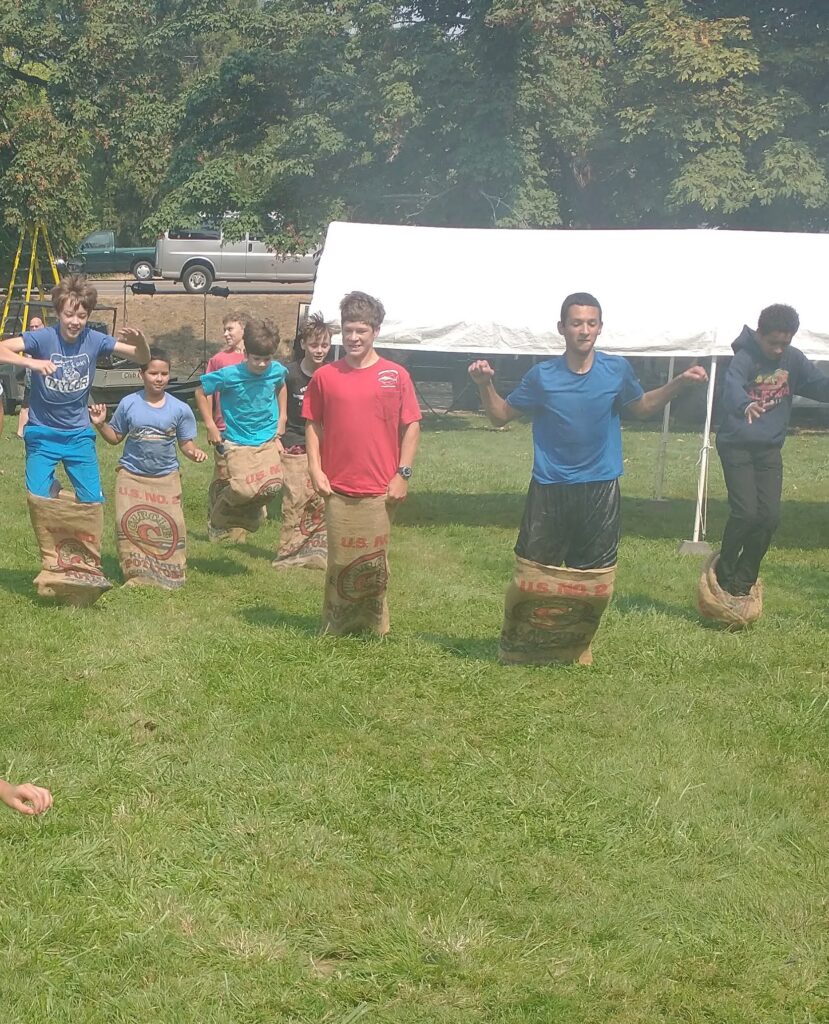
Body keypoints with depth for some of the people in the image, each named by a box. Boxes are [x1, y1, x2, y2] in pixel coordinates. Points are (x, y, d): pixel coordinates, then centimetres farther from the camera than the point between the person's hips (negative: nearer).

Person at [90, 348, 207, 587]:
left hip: (166, 477, 0)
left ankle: (169, 574, 9)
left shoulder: (180, 409, -2)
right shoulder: (129, 404, -1)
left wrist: (194, 452, -18)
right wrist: (100, 424, -9)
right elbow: (115, 437, 9)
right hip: (132, 475, 0)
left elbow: (186, 442, 3)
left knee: (170, 526, -6)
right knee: (129, 524, -4)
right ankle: (136, 573, 10)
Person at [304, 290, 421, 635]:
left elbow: (411, 426, 3)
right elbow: (313, 424, 9)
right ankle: (336, 628, 18)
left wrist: (402, 474, -3)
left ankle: (374, 627, 18)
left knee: (374, 562, 5)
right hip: (337, 490, 1)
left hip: (380, 490, -1)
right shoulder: (325, 376, 4)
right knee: (340, 562, 6)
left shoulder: (395, 376, 1)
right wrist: (315, 469, -1)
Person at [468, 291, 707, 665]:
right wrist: (485, 385, -13)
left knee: (593, 581, 8)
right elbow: (502, 415, 5)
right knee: (534, 576, -1)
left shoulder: (617, 370, -2)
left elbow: (641, 407, 16)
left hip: (600, 490, 2)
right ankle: (519, 648, 17)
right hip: (549, 490, -1)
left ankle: (574, 648, 27)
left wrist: (678, 383, 3)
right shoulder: (543, 376, -6)